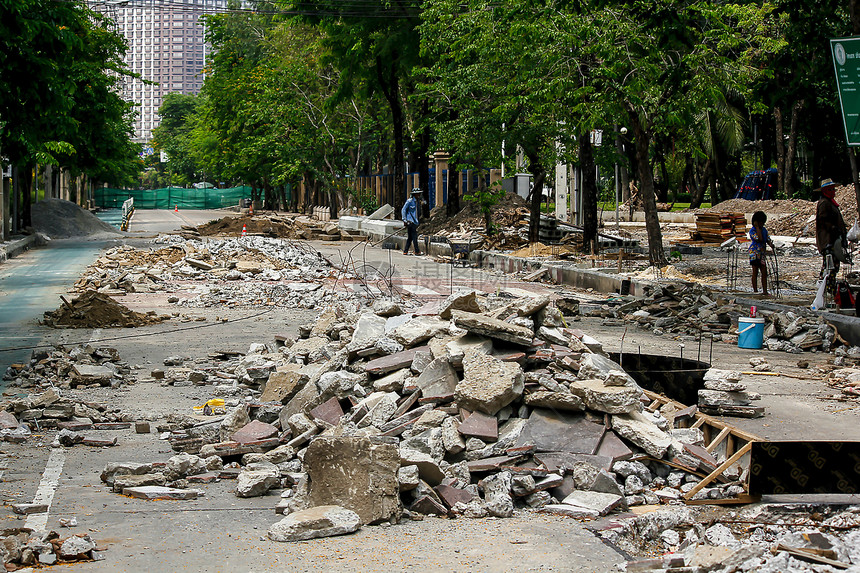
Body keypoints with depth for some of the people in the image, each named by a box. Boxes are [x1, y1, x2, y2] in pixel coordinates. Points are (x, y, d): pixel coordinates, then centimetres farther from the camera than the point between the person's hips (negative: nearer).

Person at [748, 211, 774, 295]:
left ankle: (765, 291, 6)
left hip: (762, 253, 7)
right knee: (755, 272, -3)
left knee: (764, 273, 4)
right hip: (754, 253, -7)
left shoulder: (764, 230, 14)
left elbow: (768, 239, 11)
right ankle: (755, 291, 1)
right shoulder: (752, 231, -8)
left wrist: (771, 244, -12)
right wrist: (757, 227, -17)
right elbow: (759, 239, -21)